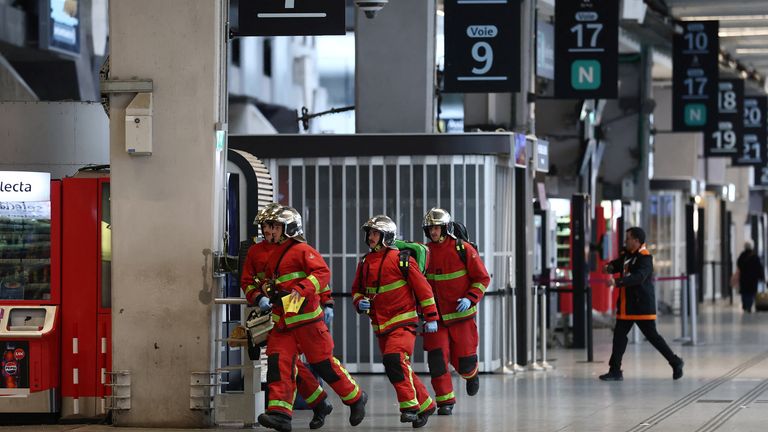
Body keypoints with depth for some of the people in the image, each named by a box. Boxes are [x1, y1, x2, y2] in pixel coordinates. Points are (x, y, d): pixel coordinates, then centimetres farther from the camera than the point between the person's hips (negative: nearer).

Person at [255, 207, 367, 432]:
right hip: (282, 320, 8)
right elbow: (268, 283, 30)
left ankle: (355, 398, 17)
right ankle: (280, 413, -14)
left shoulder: (303, 251, -7)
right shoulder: (274, 256, 19)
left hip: (306, 318, -8)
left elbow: (323, 272, -19)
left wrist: (301, 289, -30)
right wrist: (262, 297, 8)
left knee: (323, 363, -1)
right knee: (278, 363, -8)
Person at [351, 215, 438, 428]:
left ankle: (410, 406, -18)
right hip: (380, 326, 7)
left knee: (394, 360, -25)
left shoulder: (402, 260, -10)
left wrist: (431, 317, -7)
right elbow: (357, 289, 21)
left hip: (403, 322, -7)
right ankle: (425, 405, 24)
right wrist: (360, 302, -2)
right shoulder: (365, 263, 9)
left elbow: (423, 288, -7)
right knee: (400, 370, 10)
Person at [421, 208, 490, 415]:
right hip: (435, 316, 2)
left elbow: (482, 278, -5)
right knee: (437, 357, -10)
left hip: (461, 314, -2)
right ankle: (445, 401, -1)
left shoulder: (463, 249, -8)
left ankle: (471, 375, 41)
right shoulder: (425, 252, 1)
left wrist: (470, 298, -16)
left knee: (463, 361, 4)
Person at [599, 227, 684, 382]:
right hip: (627, 305, 8)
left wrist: (618, 282, -43)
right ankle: (615, 371, 10)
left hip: (642, 305, -8)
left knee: (652, 336, -4)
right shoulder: (627, 255, 12)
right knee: (619, 335, 6)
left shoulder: (645, 258, -16)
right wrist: (610, 267, -8)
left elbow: (639, 276, -31)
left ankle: (675, 363, 10)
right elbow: (617, 264, 18)